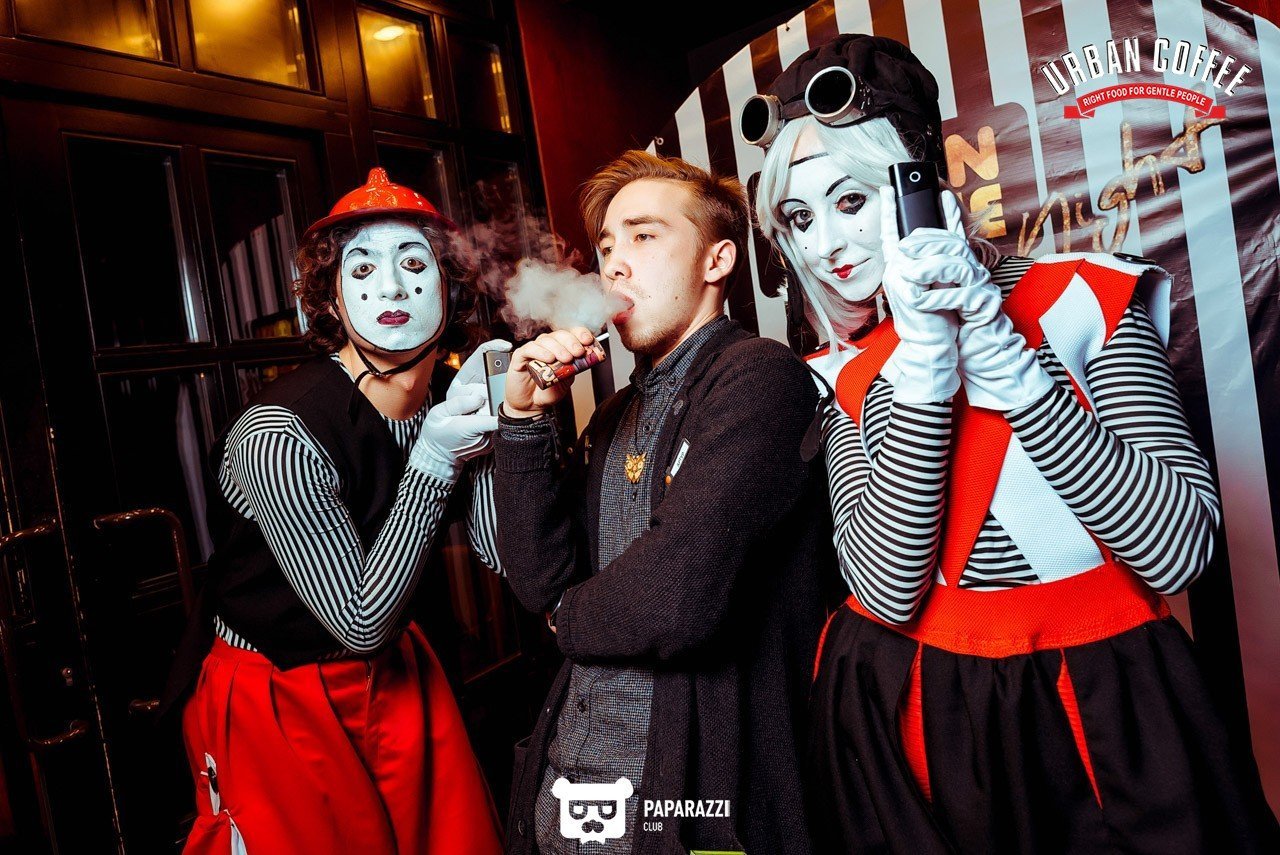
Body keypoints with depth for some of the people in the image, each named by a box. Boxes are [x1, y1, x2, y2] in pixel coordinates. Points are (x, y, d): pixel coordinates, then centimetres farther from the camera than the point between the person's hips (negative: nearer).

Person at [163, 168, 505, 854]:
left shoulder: (443, 405, -8)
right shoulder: (279, 435, -27)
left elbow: (508, 553, -12)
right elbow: (360, 620, -23)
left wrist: (508, 421, -24)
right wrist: (433, 461, -28)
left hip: (391, 673, 6)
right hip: (272, 702, -5)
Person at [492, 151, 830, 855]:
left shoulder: (757, 376, -16)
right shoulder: (617, 415, 11)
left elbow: (677, 598, -26)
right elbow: (542, 580, 2)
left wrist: (572, 614, -4)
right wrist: (526, 419, -8)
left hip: (691, 785, -7)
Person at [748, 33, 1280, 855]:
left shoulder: (1082, 298, -7)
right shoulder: (842, 377, 0)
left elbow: (1179, 549, -17)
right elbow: (886, 591, -14)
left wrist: (990, 338, -21)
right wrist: (926, 349, -20)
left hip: (1105, 721, -2)